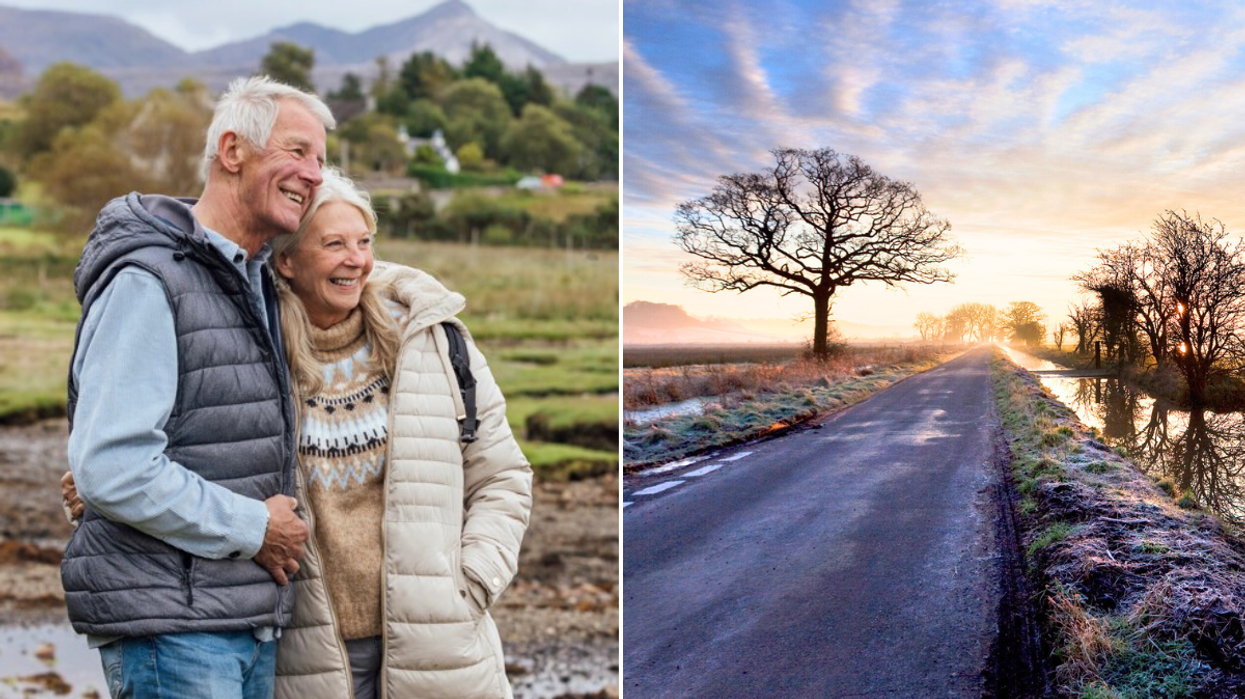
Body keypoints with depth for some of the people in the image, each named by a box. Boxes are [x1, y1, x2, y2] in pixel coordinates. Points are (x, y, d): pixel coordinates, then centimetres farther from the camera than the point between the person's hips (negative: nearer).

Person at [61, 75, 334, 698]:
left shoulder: (257, 282, 15)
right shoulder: (146, 280, -14)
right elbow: (109, 470, -23)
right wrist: (251, 528, -14)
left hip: (252, 618, 9)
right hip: (168, 624, -9)